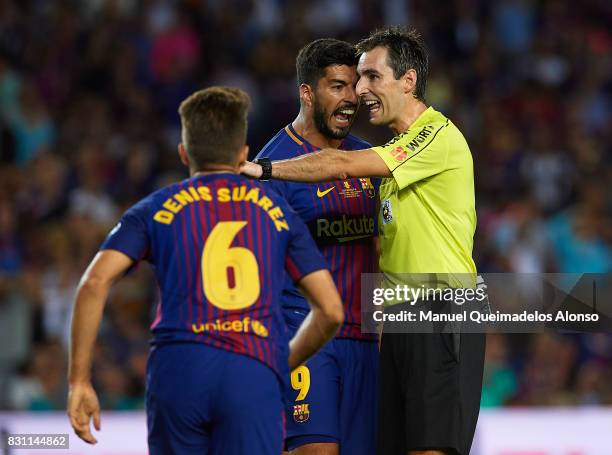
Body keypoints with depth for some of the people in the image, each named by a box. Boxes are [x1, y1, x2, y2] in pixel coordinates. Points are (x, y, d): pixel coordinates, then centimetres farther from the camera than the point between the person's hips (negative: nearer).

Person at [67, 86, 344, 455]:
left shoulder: (156, 209, 16)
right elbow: (331, 310, 15)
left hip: (177, 368, 1)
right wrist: (284, 365, 32)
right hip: (256, 376, 0)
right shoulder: (277, 210, 18)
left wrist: (79, 381, 4)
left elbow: (95, 283, 1)